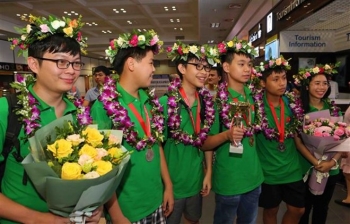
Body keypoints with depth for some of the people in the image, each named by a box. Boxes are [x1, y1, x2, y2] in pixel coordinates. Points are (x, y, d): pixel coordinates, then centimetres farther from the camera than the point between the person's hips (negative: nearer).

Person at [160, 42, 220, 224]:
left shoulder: (206, 102, -2)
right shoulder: (166, 102, -18)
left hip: (197, 178, 5)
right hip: (172, 180, -5)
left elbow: (207, 140, 6)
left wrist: (208, 173, 6)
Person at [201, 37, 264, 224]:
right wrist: (227, 134, -29)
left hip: (253, 177, 6)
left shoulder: (251, 97, 2)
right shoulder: (217, 100, -15)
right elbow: (205, 144, -15)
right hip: (228, 180, -5)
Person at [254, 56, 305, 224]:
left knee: (297, 209, 16)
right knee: (271, 210, 15)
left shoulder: (292, 102, -3)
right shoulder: (256, 105, -16)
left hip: (292, 168, 4)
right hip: (268, 171, -4)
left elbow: (298, 131, 11)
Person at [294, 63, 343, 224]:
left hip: (331, 169, 4)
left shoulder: (334, 109, 3)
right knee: (303, 209, 11)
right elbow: (298, 142, -12)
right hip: (306, 169, -4)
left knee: (322, 208, 19)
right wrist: (316, 162, -21)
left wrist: (332, 161, -13)